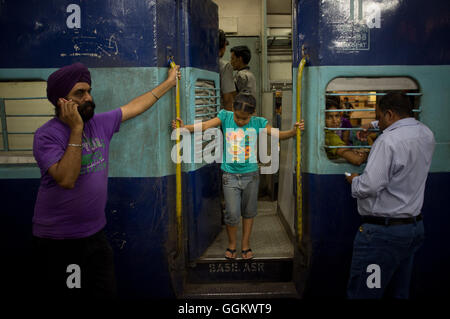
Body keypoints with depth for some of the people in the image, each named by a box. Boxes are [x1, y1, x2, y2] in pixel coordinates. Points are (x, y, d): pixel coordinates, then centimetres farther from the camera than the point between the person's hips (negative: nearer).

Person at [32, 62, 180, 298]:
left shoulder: (100, 123, 3)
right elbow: (67, 179, -27)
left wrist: (169, 82, 21)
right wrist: (76, 130, -25)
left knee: (107, 292, 9)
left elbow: (134, 107, 14)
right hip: (56, 242, -5)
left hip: (95, 234, 5)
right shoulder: (46, 135, -15)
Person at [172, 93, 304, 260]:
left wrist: (293, 131, -22)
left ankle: (245, 244, 33)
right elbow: (205, 125, -12)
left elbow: (277, 134, -5)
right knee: (232, 214, -3)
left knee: (248, 212, 13)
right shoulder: (225, 117, -5)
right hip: (230, 175, -1)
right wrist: (184, 127, -26)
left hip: (251, 175, 2)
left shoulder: (258, 122, -3)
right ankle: (231, 244, 24)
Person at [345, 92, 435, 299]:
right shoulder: (427, 135, 8)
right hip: (415, 226, 9)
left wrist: (354, 180, -4)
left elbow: (370, 186, -25)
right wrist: (373, 147, 28)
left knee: (362, 293, 1)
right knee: (399, 291, 18)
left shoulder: (389, 140, -19)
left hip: (383, 231, -9)